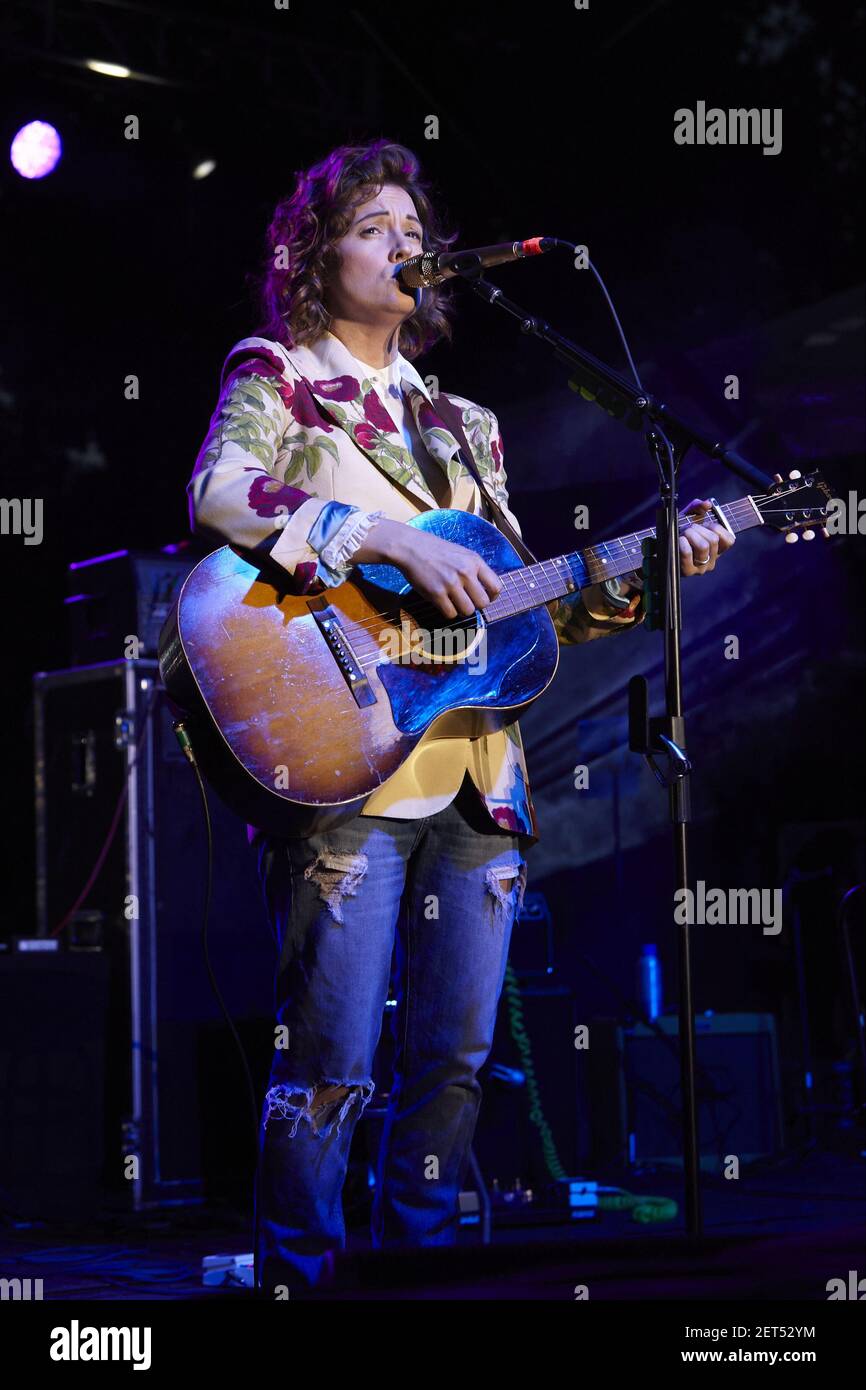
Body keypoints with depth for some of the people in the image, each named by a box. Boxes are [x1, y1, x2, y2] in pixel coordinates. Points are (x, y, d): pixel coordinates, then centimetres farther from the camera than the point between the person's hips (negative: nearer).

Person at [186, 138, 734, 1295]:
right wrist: (390, 538, -21)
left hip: (477, 774, 6)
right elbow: (217, 492, -14)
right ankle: (298, 1276, -1)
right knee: (331, 1069, -10)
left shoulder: (462, 424, 23)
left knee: (454, 1063, 5)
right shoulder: (277, 375, 7)